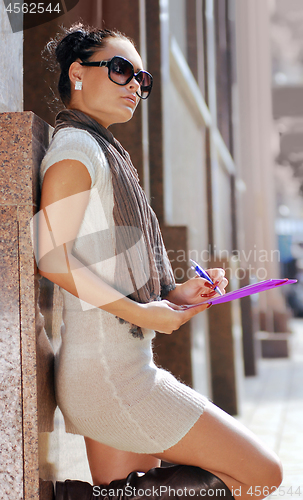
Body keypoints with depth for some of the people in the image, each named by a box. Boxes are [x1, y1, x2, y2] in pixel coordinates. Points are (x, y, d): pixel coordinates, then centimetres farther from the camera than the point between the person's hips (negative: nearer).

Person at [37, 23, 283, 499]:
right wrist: (141, 312, -17)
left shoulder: (103, 151, 18)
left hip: (114, 368, 10)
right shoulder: (77, 147, -10)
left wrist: (172, 294, 6)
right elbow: (53, 257, -19)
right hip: (109, 375, -10)